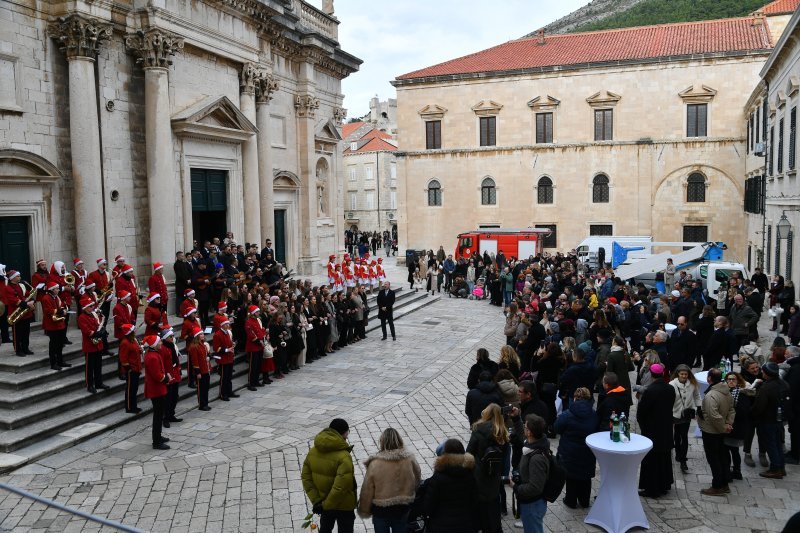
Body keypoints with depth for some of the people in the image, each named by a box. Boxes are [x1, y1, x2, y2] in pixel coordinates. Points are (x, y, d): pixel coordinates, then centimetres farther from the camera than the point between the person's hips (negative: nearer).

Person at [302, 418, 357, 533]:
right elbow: (341, 486, -32)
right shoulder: (344, 457, -28)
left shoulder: (313, 452, -7)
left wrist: (316, 501, -6)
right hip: (343, 506, -5)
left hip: (323, 502, 6)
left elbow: (306, 477, -4)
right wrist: (325, 505, -21)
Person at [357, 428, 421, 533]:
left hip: (381, 510, -2)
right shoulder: (410, 460, -12)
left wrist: (364, 511, 2)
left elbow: (367, 490, -12)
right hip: (404, 509, 2)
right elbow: (417, 483, 2)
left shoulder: (375, 463, -19)